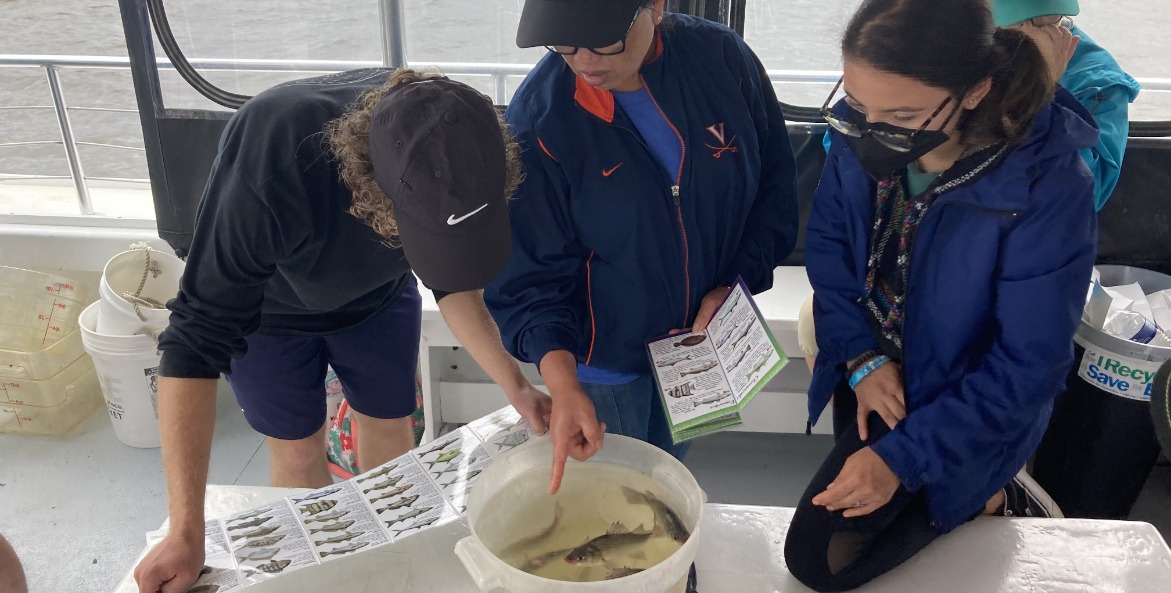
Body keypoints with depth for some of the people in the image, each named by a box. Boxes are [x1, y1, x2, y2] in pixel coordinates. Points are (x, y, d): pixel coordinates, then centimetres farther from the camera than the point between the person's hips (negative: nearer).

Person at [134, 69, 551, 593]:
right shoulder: (267, 175, -44)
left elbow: (454, 279, -13)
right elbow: (195, 342, -38)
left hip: (378, 295, 3)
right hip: (263, 300, -3)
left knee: (390, 429, 12)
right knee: (299, 453, 7)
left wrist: (514, 385, -23)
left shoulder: (454, 150, -31)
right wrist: (187, 532, -38)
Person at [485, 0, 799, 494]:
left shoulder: (724, 60, -16)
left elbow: (775, 181, -2)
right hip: (605, 358, -3)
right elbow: (531, 273, -20)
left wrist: (738, 280, -14)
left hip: (702, 340, 3)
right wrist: (562, 384, -32)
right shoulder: (538, 118, -23)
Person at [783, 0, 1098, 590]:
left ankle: (986, 499, 13)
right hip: (870, 382, 5)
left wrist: (903, 457, -26)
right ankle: (970, 494, 44)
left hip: (964, 411, -5)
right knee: (859, 508, 23)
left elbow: (1028, 364, -24)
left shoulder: (1048, 186, -31)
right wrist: (861, 357, -17)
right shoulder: (861, 138, -19)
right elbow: (826, 243, -4)